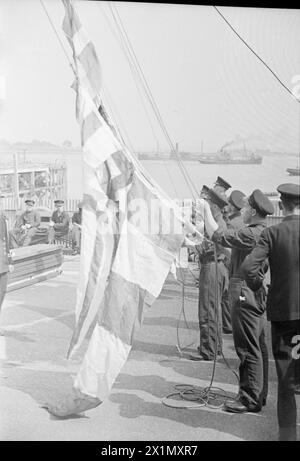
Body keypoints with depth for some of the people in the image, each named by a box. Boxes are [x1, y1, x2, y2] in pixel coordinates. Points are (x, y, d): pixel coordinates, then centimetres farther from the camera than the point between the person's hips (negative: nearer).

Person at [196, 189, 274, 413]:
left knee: (249, 350, -3)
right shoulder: (263, 232, 12)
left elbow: (218, 235, -17)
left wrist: (206, 211, -4)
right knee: (256, 348, 16)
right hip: (256, 293, 10)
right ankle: (259, 394, 27)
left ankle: (250, 399, 6)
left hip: (245, 294, -10)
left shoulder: (252, 234, -19)